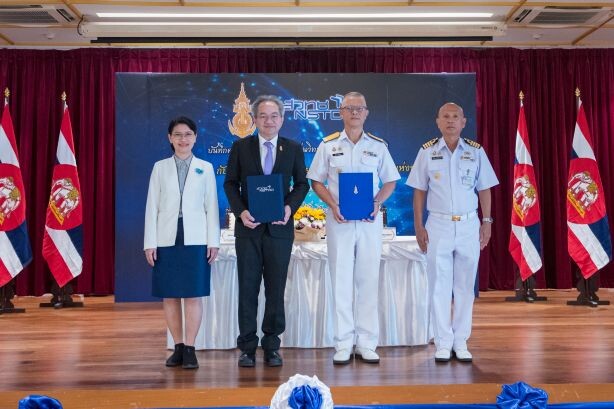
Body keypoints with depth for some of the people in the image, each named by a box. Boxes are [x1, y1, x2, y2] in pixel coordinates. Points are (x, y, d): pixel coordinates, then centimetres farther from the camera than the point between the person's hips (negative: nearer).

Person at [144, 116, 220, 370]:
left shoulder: (205, 168, 7)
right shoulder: (160, 167, 9)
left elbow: (211, 206, 5)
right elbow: (152, 206, 6)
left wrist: (213, 241, -1)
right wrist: (150, 243, 0)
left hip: (195, 239, -1)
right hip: (167, 238, 2)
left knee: (193, 295, -2)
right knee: (169, 295, 5)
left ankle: (190, 348, 6)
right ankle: (178, 347, 16)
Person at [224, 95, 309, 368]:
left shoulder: (294, 148, 5)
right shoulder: (240, 147, 4)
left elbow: (301, 184, 9)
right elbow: (230, 183, 5)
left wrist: (290, 207, -9)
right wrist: (240, 211, -10)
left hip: (279, 227, 1)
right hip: (248, 227, 0)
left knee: (276, 289, 6)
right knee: (247, 289, 4)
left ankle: (272, 347, 18)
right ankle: (247, 347, 14)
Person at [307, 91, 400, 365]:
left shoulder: (378, 146, 8)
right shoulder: (328, 145, 6)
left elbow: (390, 181, 11)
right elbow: (317, 181, 5)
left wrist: (377, 203, -8)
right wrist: (333, 205, -10)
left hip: (370, 220, 1)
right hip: (339, 219, -1)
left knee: (368, 280, 4)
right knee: (341, 280, 2)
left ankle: (366, 344, 13)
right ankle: (343, 344, 11)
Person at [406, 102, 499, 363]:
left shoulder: (476, 151, 4)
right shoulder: (427, 151, 2)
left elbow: (484, 190, 7)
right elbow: (419, 192, 3)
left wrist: (486, 222, 1)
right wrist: (418, 226, -2)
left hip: (469, 225, 1)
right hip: (438, 225, -1)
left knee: (465, 286, 6)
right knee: (439, 286, 2)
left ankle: (461, 341, 16)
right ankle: (443, 342, 12)